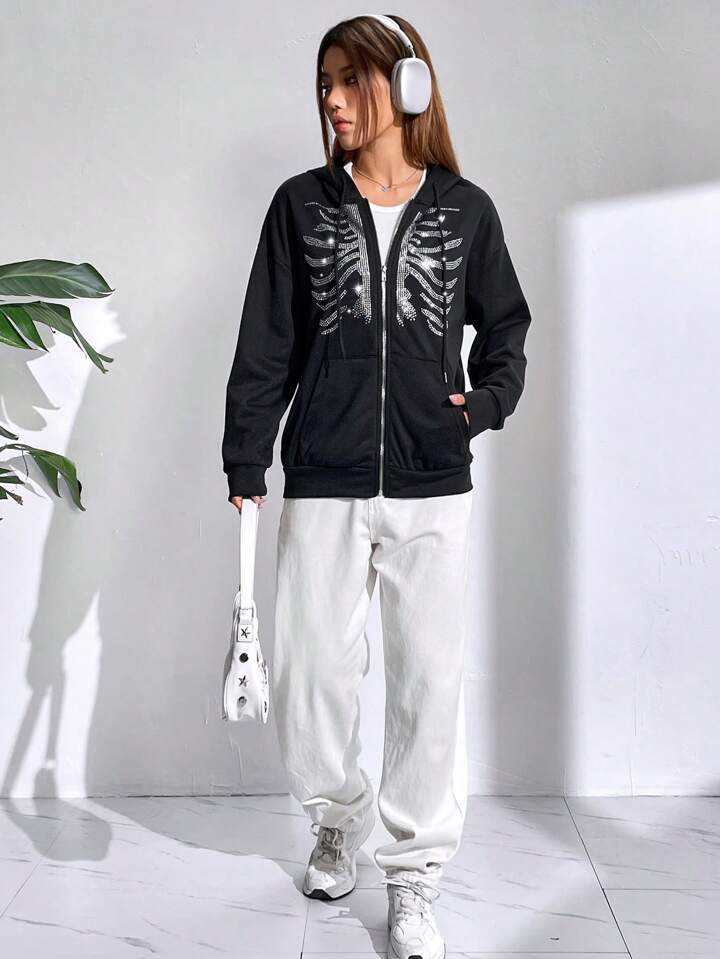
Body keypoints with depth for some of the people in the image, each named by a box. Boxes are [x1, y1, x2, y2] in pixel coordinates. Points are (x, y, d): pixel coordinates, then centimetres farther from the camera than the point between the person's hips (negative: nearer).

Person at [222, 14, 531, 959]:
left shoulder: (465, 209, 6)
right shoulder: (302, 205, 7)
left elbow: (505, 326, 17)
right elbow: (266, 345, 5)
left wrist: (487, 402, -1)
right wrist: (245, 463, 1)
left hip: (432, 488, 0)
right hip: (322, 487, 1)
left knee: (430, 679, 2)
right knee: (309, 673, 6)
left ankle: (414, 878, 20)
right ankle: (338, 819, 35)